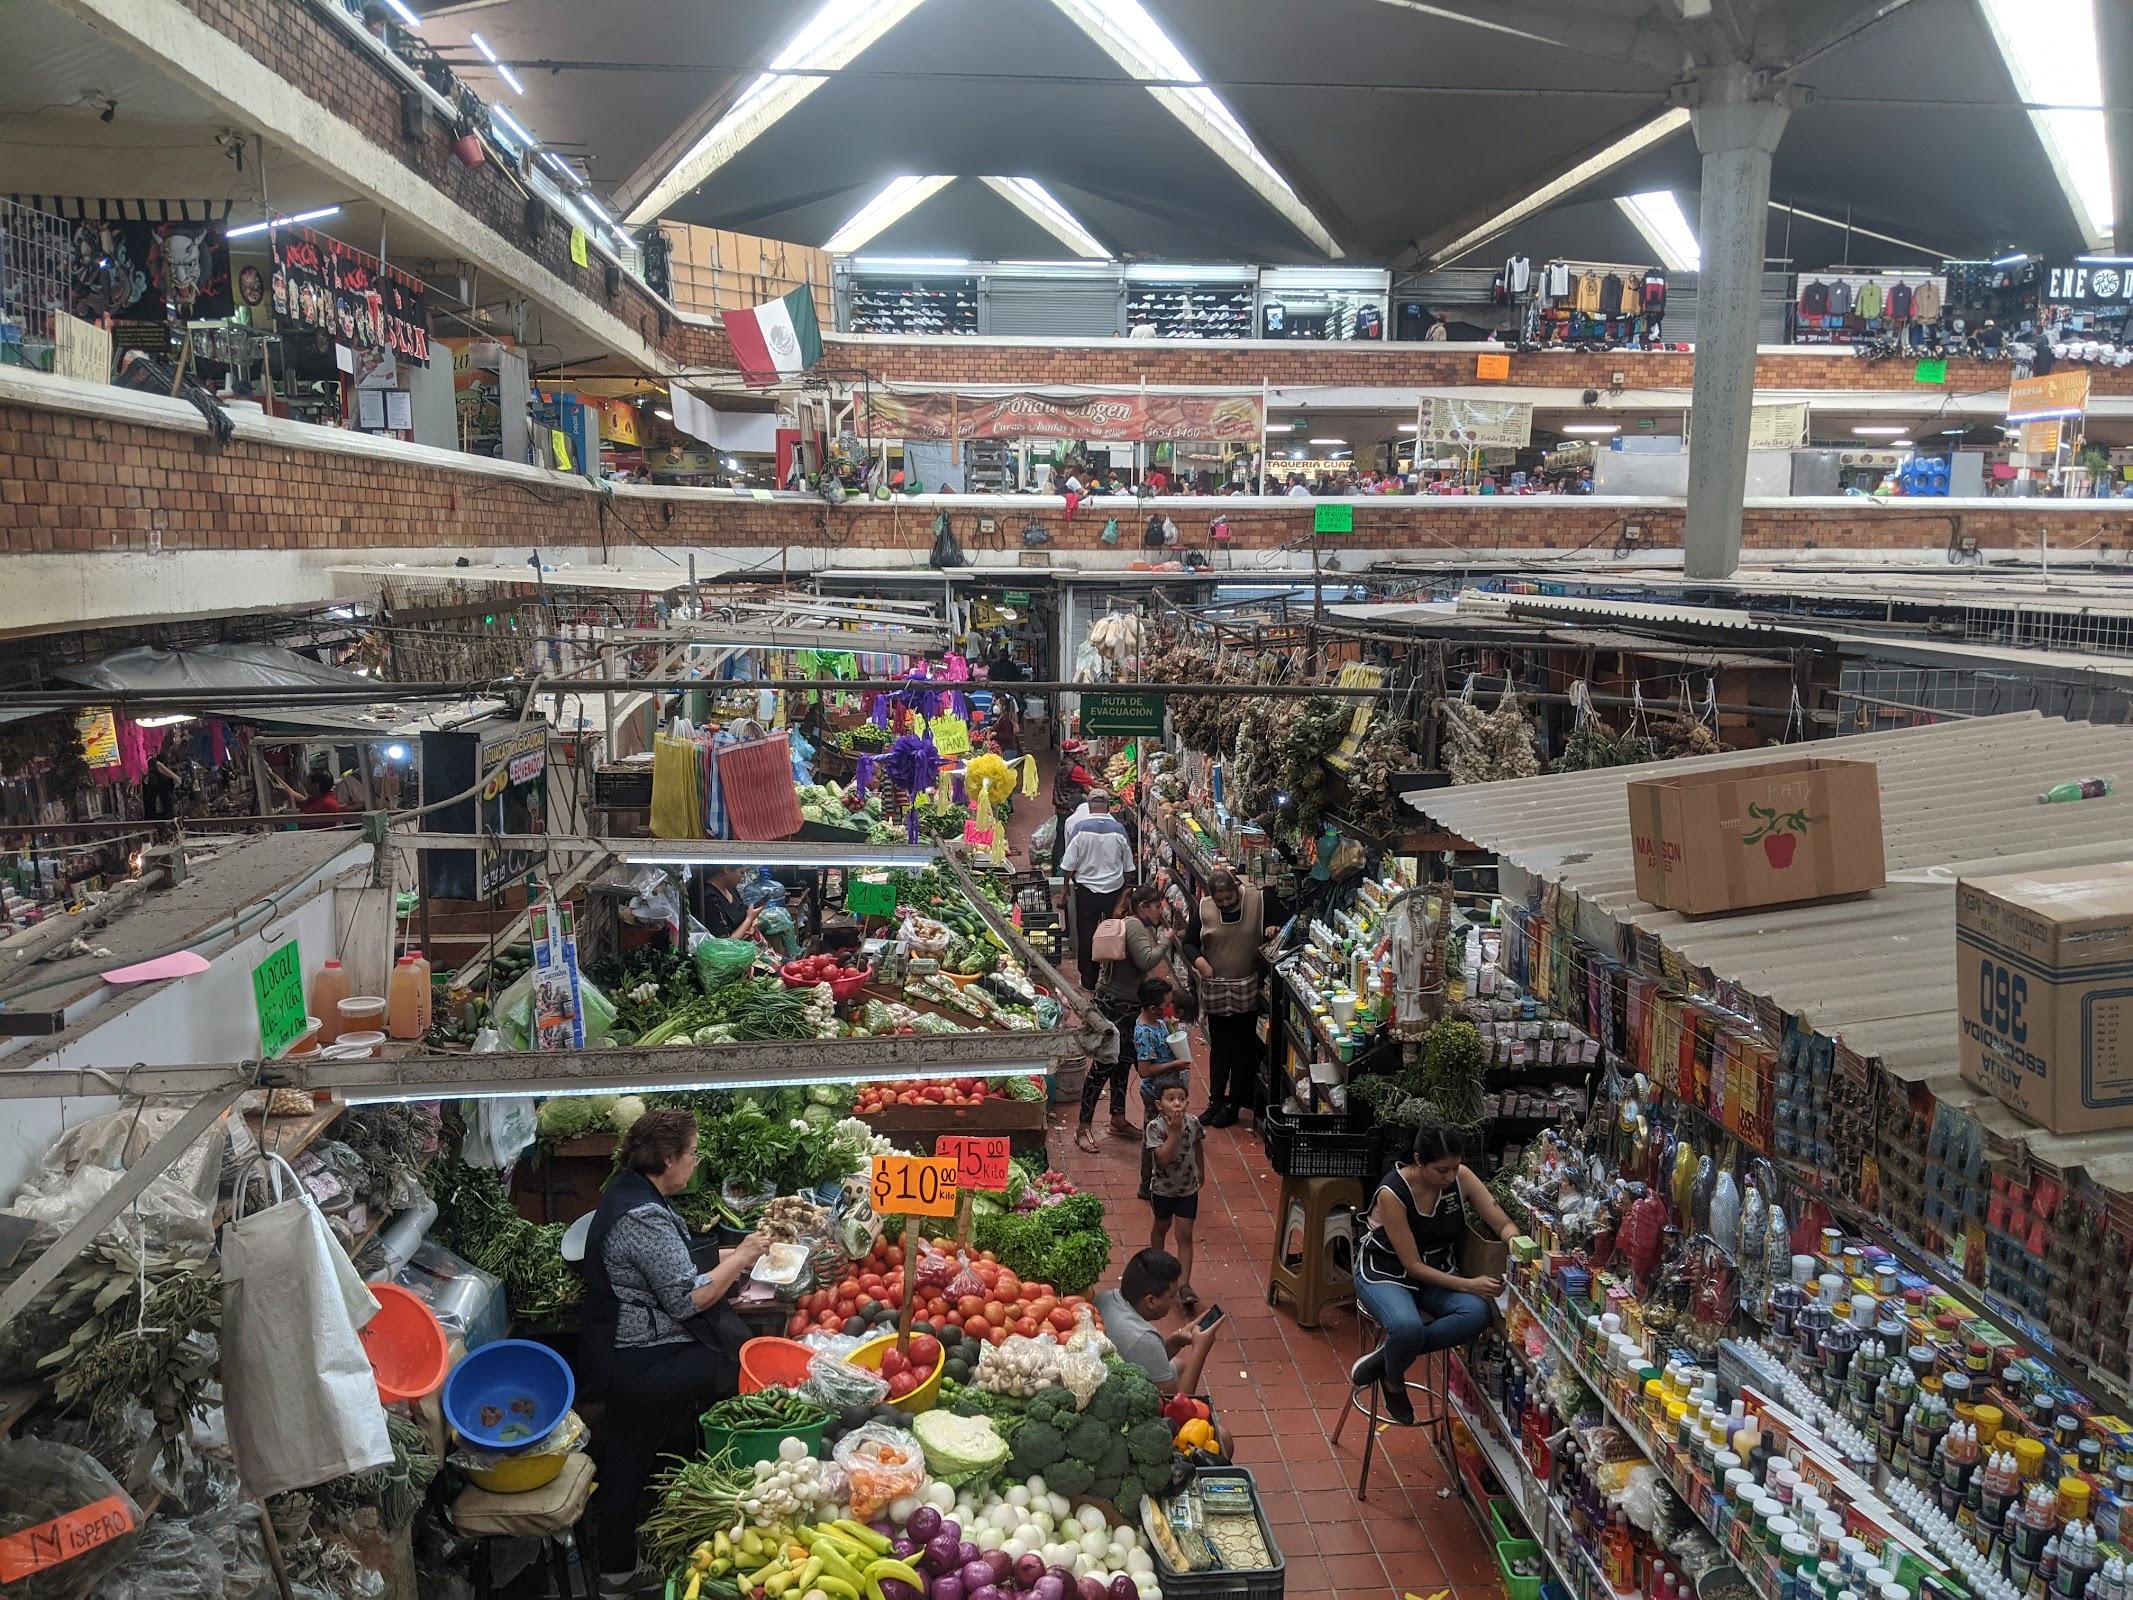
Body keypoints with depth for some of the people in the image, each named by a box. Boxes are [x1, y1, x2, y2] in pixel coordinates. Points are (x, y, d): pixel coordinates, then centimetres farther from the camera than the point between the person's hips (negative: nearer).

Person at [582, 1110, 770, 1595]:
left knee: (626, 1462, 21)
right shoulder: (645, 1217, -25)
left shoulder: (626, 1191, 7)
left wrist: (731, 1256, 9)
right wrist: (741, 1258, -12)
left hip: (621, 1352, 11)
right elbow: (688, 1298, -24)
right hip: (642, 1367, -11)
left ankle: (617, 1572, 36)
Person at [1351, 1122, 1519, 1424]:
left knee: (1477, 1313, -28)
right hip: (1385, 1273, -5)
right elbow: (1413, 1266, -22)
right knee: (1407, 1327, -39)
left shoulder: (1461, 1177, -13)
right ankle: (1393, 1383, -3)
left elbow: (1504, 1224, -9)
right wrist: (1469, 1285, -30)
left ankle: (1386, 1354, -10)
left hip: (1439, 1271, 5)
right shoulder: (1392, 1192, -27)